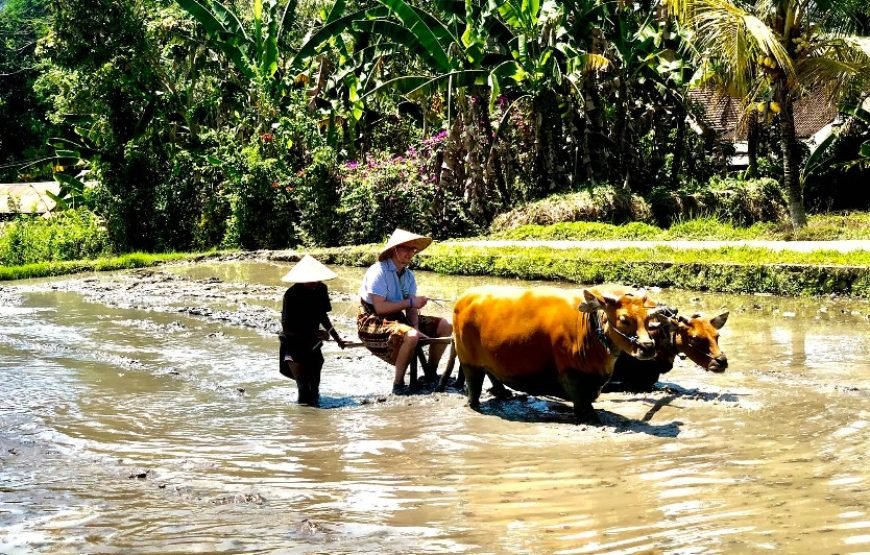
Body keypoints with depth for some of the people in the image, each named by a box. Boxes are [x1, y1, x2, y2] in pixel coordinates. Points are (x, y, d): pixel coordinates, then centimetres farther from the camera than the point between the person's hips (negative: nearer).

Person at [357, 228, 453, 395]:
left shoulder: (408, 275, 6)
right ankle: (398, 384, -20)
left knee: (445, 326, 2)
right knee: (410, 336, -37)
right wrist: (410, 302, -21)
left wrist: (416, 329, -17)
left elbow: (412, 308, 2)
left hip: (398, 318, 8)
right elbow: (380, 307, -25)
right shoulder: (378, 272, -19)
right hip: (373, 322, -8)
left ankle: (430, 373, 17)